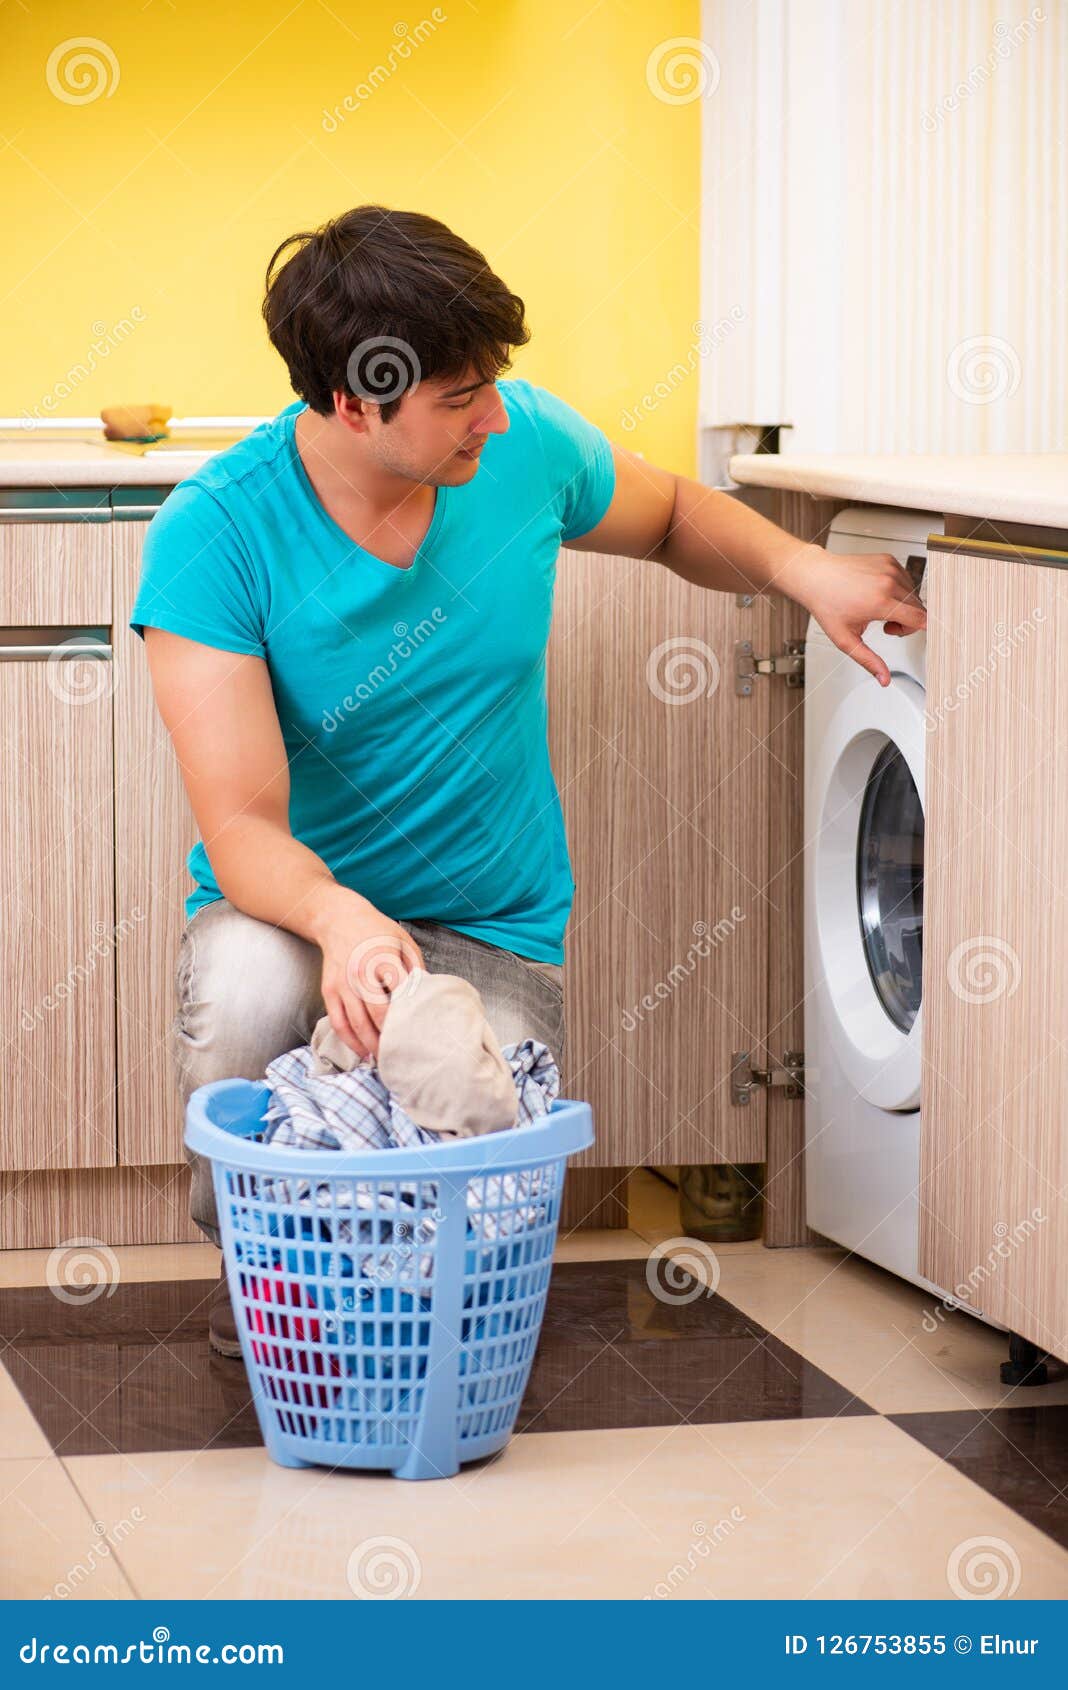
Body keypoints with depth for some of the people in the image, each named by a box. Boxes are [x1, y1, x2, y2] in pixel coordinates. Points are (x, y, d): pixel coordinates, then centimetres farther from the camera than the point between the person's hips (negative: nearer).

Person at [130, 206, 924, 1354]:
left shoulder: (522, 443, -8)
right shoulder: (213, 535, -20)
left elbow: (671, 518, 16)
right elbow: (243, 827, -25)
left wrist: (797, 566, -5)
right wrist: (338, 918, -47)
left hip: (492, 928, 2)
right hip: (297, 908, -2)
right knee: (247, 993, -39)